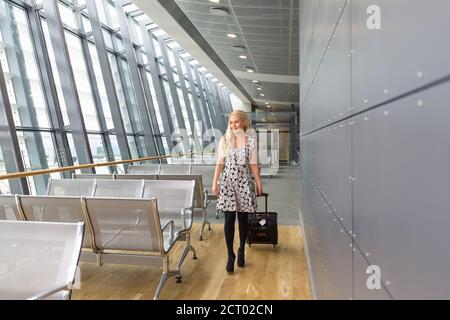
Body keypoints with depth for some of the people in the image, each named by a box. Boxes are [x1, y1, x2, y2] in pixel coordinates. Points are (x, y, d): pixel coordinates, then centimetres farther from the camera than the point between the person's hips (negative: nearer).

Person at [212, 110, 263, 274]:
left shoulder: (250, 140, 2)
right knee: (229, 219, -2)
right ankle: (230, 255, 10)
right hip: (227, 181, 0)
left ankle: (241, 250, 28)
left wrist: (258, 182, 2)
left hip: (244, 182, 0)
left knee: (243, 218, 9)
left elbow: (253, 164, 4)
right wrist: (215, 182, -1)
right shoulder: (224, 140, 2)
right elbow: (220, 163, 3)